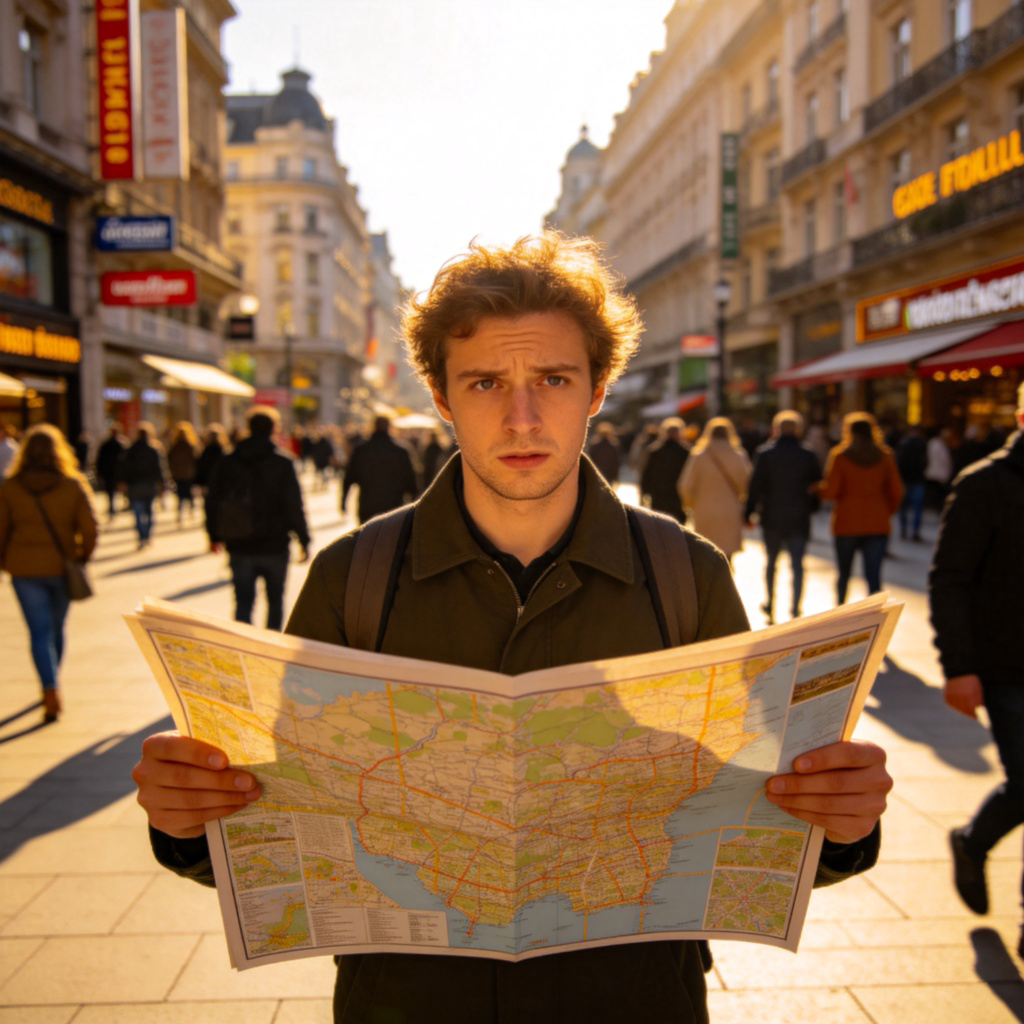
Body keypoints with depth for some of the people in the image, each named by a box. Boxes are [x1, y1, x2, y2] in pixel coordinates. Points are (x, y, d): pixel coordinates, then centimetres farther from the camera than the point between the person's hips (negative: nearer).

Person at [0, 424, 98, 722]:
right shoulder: (74, 485, -5)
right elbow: (90, 528, -9)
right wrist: (82, 557, 6)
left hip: (25, 568, -1)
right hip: (62, 566, 1)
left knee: (40, 631, 1)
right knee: (57, 628, 17)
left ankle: (51, 689, -15)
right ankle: (50, 687, 32)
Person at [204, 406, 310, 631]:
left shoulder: (227, 462, 1)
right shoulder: (283, 462, -8)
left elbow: (212, 502, 6)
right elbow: (295, 505, -10)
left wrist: (215, 536, 17)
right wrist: (303, 540, -3)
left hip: (239, 547, 2)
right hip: (274, 545, -2)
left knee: (243, 602, 7)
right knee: (275, 601, 14)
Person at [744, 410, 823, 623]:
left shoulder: (764, 453, -5)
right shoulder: (808, 454, -1)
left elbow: (755, 485, -5)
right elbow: (817, 485, 3)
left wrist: (749, 512, 2)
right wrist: (810, 506, 16)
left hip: (771, 518, 0)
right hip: (799, 518, 0)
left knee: (771, 562, 15)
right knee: (797, 564, 3)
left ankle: (770, 606, 24)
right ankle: (795, 608, -3)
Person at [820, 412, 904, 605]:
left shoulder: (840, 455, -5)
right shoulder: (885, 456, 3)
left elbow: (830, 491, -11)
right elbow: (897, 492, 1)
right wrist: (886, 512, 16)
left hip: (847, 523, -1)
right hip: (878, 524, 1)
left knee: (844, 573, 15)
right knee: (874, 575, -1)